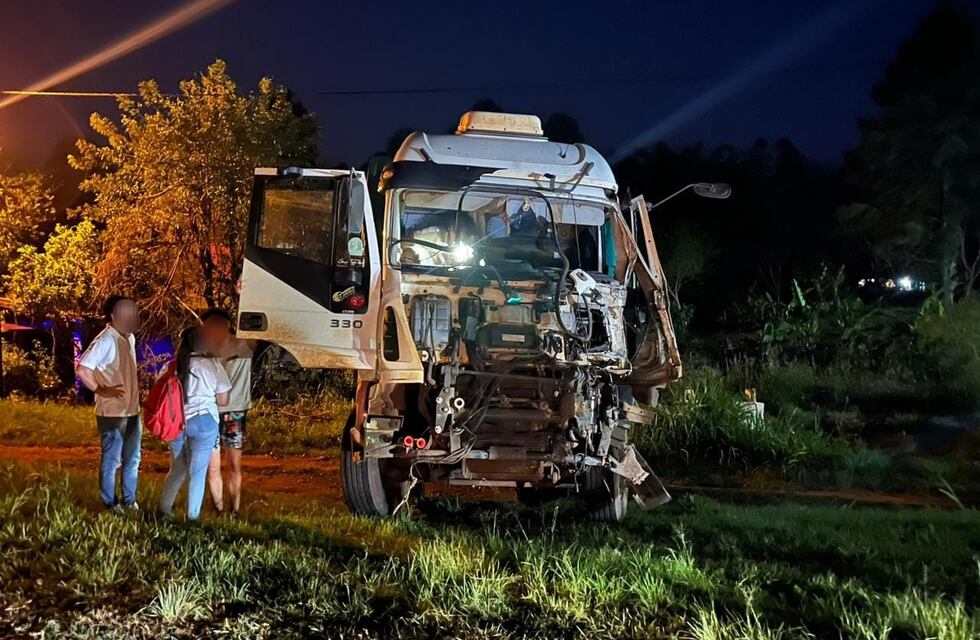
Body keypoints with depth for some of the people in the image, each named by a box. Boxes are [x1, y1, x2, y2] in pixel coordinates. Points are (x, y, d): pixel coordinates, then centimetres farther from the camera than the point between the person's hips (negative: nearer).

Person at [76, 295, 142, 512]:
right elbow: (82, 369, -24)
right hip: (112, 413, -8)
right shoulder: (106, 341, -18)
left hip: (131, 411, 8)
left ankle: (129, 501, 27)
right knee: (111, 460, 3)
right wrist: (101, 390, -17)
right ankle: (110, 504, 13)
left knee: (132, 459, 16)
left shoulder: (129, 338, 9)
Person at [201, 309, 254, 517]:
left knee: (235, 465, 5)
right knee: (213, 467, 1)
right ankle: (219, 512, 10)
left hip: (235, 413, -1)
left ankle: (234, 512, 13)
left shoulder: (244, 346, -5)